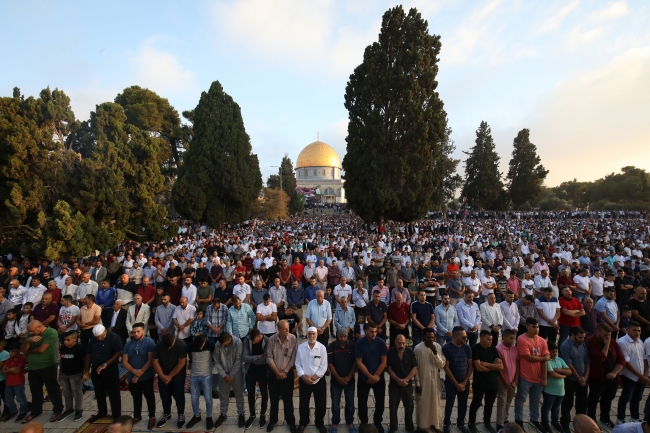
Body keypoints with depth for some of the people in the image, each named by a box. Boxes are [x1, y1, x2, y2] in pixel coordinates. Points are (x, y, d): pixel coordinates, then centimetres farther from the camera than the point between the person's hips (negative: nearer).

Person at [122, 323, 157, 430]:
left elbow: (150, 360, -17)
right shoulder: (128, 344, 2)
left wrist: (139, 374, -17)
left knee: (149, 397, 9)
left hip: (146, 377, -4)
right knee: (136, 397, 21)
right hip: (132, 377, 5)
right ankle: (137, 416, 39)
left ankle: (152, 417, 24)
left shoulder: (149, 342, -14)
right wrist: (134, 371, -17)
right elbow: (124, 362, 0)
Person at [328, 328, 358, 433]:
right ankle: (335, 423, 29)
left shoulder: (353, 346, -10)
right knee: (335, 403, 10)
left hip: (350, 380, 1)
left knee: (350, 403, 12)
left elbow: (356, 362, -6)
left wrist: (349, 377, -11)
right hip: (336, 380, -1)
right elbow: (330, 364, -10)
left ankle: (350, 422, 31)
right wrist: (338, 378, -14)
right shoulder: (331, 347, -13)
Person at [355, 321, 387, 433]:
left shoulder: (381, 342, -11)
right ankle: (363, 423, 29)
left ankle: (377, 422, 33)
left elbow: (383, 362, -8)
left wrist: (375, 376, -11)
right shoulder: (359, 344, -13)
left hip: (379, 378, 1)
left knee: (380, 402, 11)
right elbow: (359, 362, -12)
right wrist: (370, 376, -15)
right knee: (362, 403, 9)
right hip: (363, 379, -1)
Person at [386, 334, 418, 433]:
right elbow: (389, 369, -7)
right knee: (393, 406, 6)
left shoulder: (410, 352, -9)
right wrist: (398, 380, -16)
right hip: (394, 384, -1)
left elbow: (415, 368, -6)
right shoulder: (391, 352, -12)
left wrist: (406, 379, -15)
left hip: (408, 384, 1)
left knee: (409, 406, 8)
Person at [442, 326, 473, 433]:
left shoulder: (467, 348, -3)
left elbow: (470, 366, 2)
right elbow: (446, 367, -13)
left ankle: (461, 423, 34)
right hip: (451, 381, -3)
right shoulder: (446, 348, -15)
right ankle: (447, 424, 27)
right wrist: (456, 383, -11)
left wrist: (464, 382, -3)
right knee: (449, 403, 7)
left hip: (464, 381, 3)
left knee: (463, 404, 12)